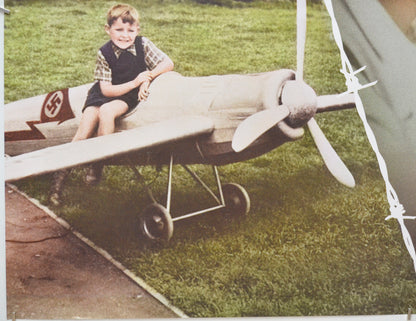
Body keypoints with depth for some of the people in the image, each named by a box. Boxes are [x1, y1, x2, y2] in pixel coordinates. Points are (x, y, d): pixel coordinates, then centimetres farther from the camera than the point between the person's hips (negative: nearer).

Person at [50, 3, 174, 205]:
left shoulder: (143, 45, -10)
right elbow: (106, 89, -15)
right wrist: (134, 83, -25)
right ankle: (61, 175, -13)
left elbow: (168, 63, -10)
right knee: (84, 131, -19)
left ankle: (97, 165, -22)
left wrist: (148, 77, -22)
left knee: (107, 111, -33)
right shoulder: (104, 53, -11)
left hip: (131, 97, -1)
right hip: (102, 94, 1)